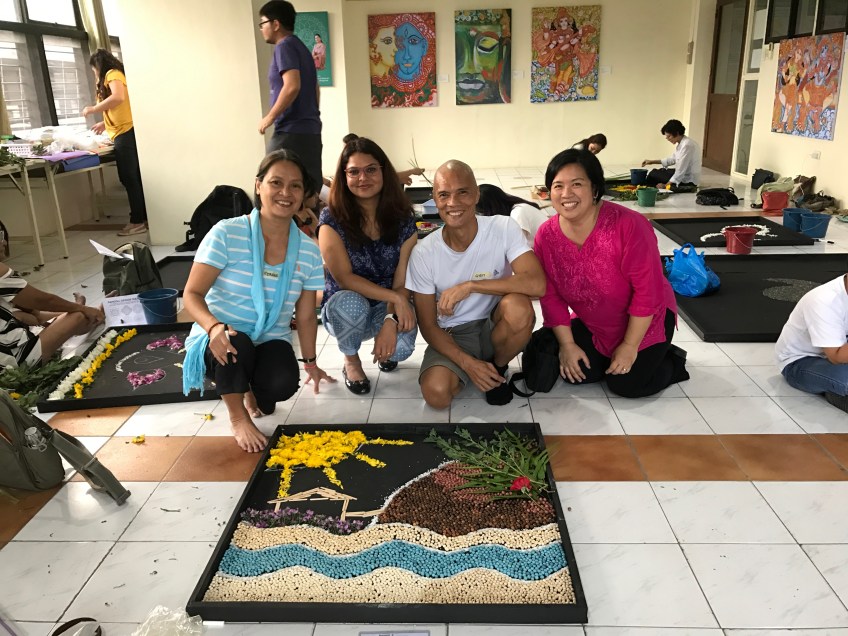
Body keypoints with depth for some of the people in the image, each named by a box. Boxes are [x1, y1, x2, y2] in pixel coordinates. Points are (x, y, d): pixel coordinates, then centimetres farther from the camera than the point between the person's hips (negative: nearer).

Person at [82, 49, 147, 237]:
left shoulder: (112, 74, -4)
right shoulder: (117, 75, 23)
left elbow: (119, 97, -23)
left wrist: (93, 109, -13)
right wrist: (105, 123, 31)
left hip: (125, 133, -9)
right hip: (127, 132, 9)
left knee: (129, 178, -7)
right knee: (135, 178, 9)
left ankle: (138, 221, -4)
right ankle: (143, 217, 11)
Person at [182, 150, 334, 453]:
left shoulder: (308, 251, -2)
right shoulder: (227, 233, -14)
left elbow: (306, 316, 6)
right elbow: (192, 294, -15)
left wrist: (310, 362, 7)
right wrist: (215, 327, -34)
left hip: (271, 343, 3)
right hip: (220, 341, -2)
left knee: (284, 384, -28)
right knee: (237, 342, -37)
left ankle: (253, 390, 14)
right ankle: (238, 416, -5)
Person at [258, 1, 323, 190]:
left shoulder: (285, 46, -8)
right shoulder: (301, 47, 19)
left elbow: (292, 86, -22)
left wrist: (270, 117, -14)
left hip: (291, 131, -9)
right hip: (310, 129, 9)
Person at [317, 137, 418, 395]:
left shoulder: (403, 220, -8)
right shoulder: (332, 219, -14)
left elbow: (402, 282, -11)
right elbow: (344, 278, -19)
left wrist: (390, 321, -29)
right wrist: (395, 298, -27)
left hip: (388, 307, 1)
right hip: (343, 312, -1)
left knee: (400, 347, -31)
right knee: (351, 302, -37)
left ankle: (383, 344, 11)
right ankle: (351, 362, -3)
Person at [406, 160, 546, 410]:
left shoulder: (503, 229, -15)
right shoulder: (423, 253, -13)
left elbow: (537, 284, -30)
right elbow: (428, 325, -7)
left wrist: (469, 286, -31)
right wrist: (467, 363, -21)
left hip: (495, 326, 1)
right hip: (451, 336, -1)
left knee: (519, 306, -33)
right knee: (436, 393, -29)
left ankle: (498, 367, -1)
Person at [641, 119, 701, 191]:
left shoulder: (687, 146, -24)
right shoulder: (681, 143, 5)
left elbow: (681, 171, -25)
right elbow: (673, 159, 20)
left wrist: (665, 185, -20)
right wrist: (652, 161, 16)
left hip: (687, 181, -9)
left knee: (653, 174, -2)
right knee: (655, 172, 17)